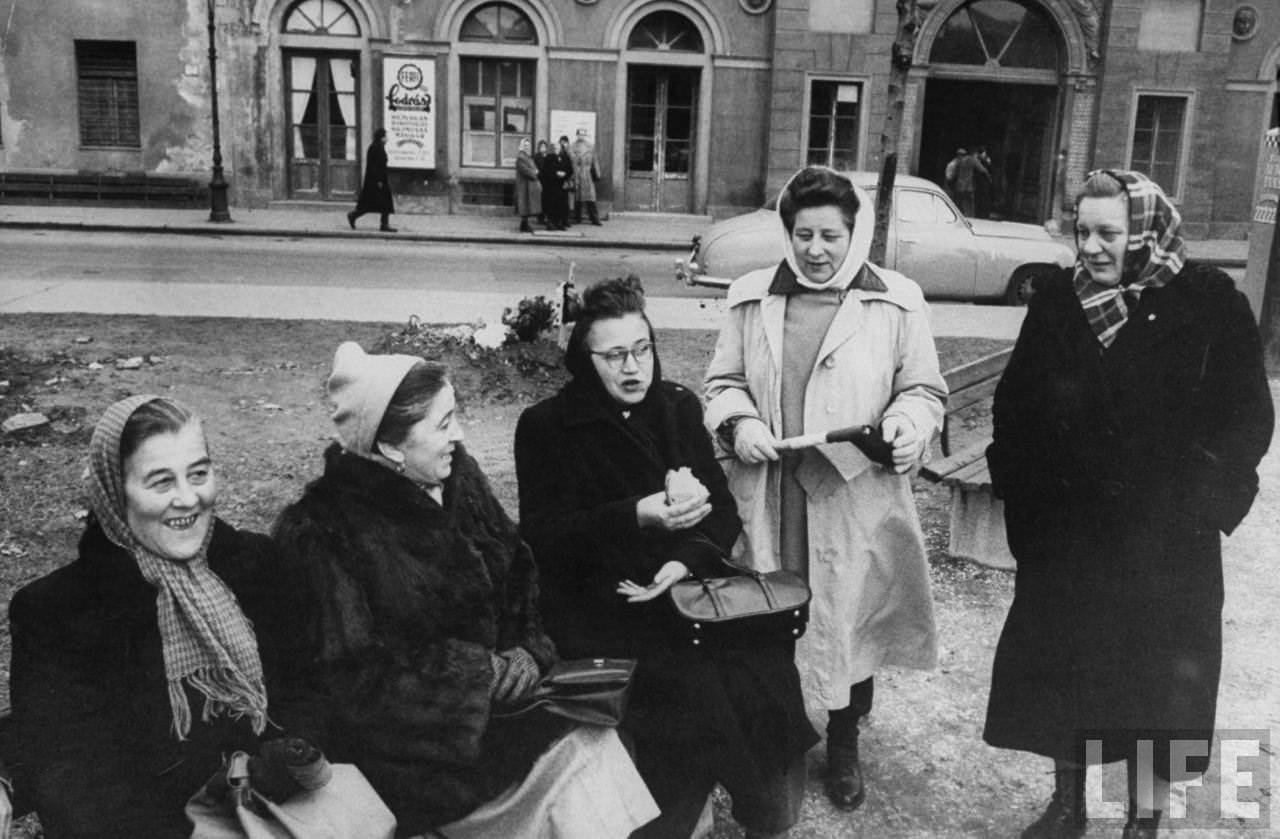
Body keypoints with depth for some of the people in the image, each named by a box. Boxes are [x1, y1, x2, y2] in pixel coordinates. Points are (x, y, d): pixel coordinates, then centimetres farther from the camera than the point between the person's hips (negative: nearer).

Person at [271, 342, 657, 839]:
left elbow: (515, 577, 11)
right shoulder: (322, 534, -17)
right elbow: (352, 677, -18)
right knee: (575, 752, -20)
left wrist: (526, 651, -7)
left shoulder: (457, 475, 2)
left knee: (594, 731, -16)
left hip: (489, 682, 6)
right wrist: (483, 673, -19)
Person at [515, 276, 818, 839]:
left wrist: (686, 561, -13)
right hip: (597, 599, -4)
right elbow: (541, 538, -9)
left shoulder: (679, 407, 10)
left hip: (686, 581, 4)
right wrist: (636, 517, -21)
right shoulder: (544, 427, -1)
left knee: (764, 664, -18)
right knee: (691, 682, -26)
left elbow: (722, 511, 8)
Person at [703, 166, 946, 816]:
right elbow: (723, 382, 11)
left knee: (850, 616, 8)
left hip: (857, 498, -1)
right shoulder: (752, 297, 7)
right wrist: (738, 421, -9)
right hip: (768, 494, 2)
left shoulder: (896, 301, 0)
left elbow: (925, 389, 5)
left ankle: (843, 745, 31)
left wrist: (907, 422, -15)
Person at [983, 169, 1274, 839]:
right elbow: (1015, 402, 7)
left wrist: (1202, 501, -11)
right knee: (1061, 667, 13)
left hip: (1165, 542, -3)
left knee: (1158, 681, 8)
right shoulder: (1057, 301, 0)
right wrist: (1019, 483, -1)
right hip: (1063, 533, 3)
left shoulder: (1207, 304, -9)